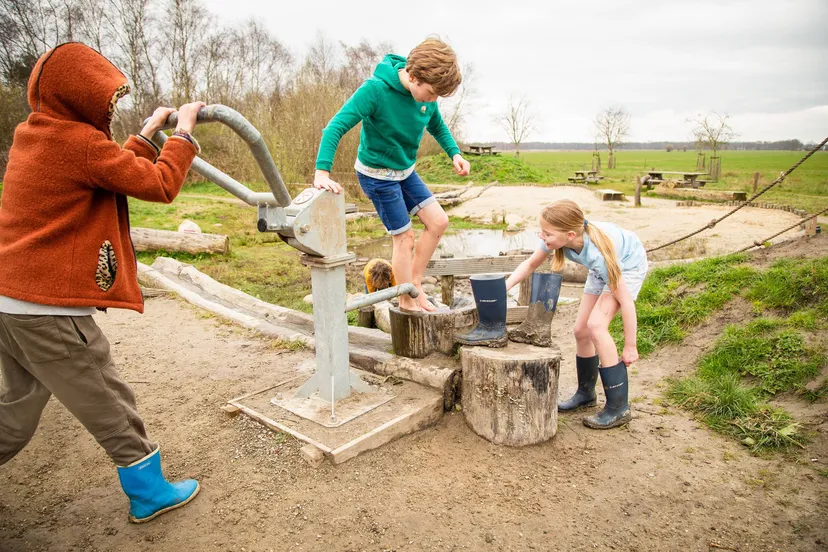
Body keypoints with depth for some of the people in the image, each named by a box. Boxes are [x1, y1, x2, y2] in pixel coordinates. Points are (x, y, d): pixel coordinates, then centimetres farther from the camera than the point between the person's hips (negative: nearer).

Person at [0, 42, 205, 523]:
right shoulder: (80, 142, -16)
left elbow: (114, 173, 20)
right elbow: (161, 186, -13)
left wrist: (147, 135, 20)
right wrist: (183, 132, -2)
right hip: (51, 310, -9)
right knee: (113, 409, 6)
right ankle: (150, 493, 21)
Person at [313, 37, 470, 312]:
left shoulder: (427, 93, -7)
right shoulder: (375, 89, -28)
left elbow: (437, 126, 11)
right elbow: (336, 127, -31)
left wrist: (454, 153, -6)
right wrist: (322, 173, -42)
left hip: (405, 170, 7)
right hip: (377, 174, -7)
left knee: (439, 221, 1)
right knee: (404, 237, -2)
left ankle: (415, 282, 16)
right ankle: (407, 301, 16)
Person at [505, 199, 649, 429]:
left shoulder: (597, 254, -43)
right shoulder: (558, 238, -28)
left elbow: (626, 300, -31)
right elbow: (530, 264, -8)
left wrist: (630, 347, -23)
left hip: (629, 265, -7)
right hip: (602, 268, 7)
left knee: (596, 325, -23)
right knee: (581, 330, 4)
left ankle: (619, 408, -10)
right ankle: (585, 393, 27)